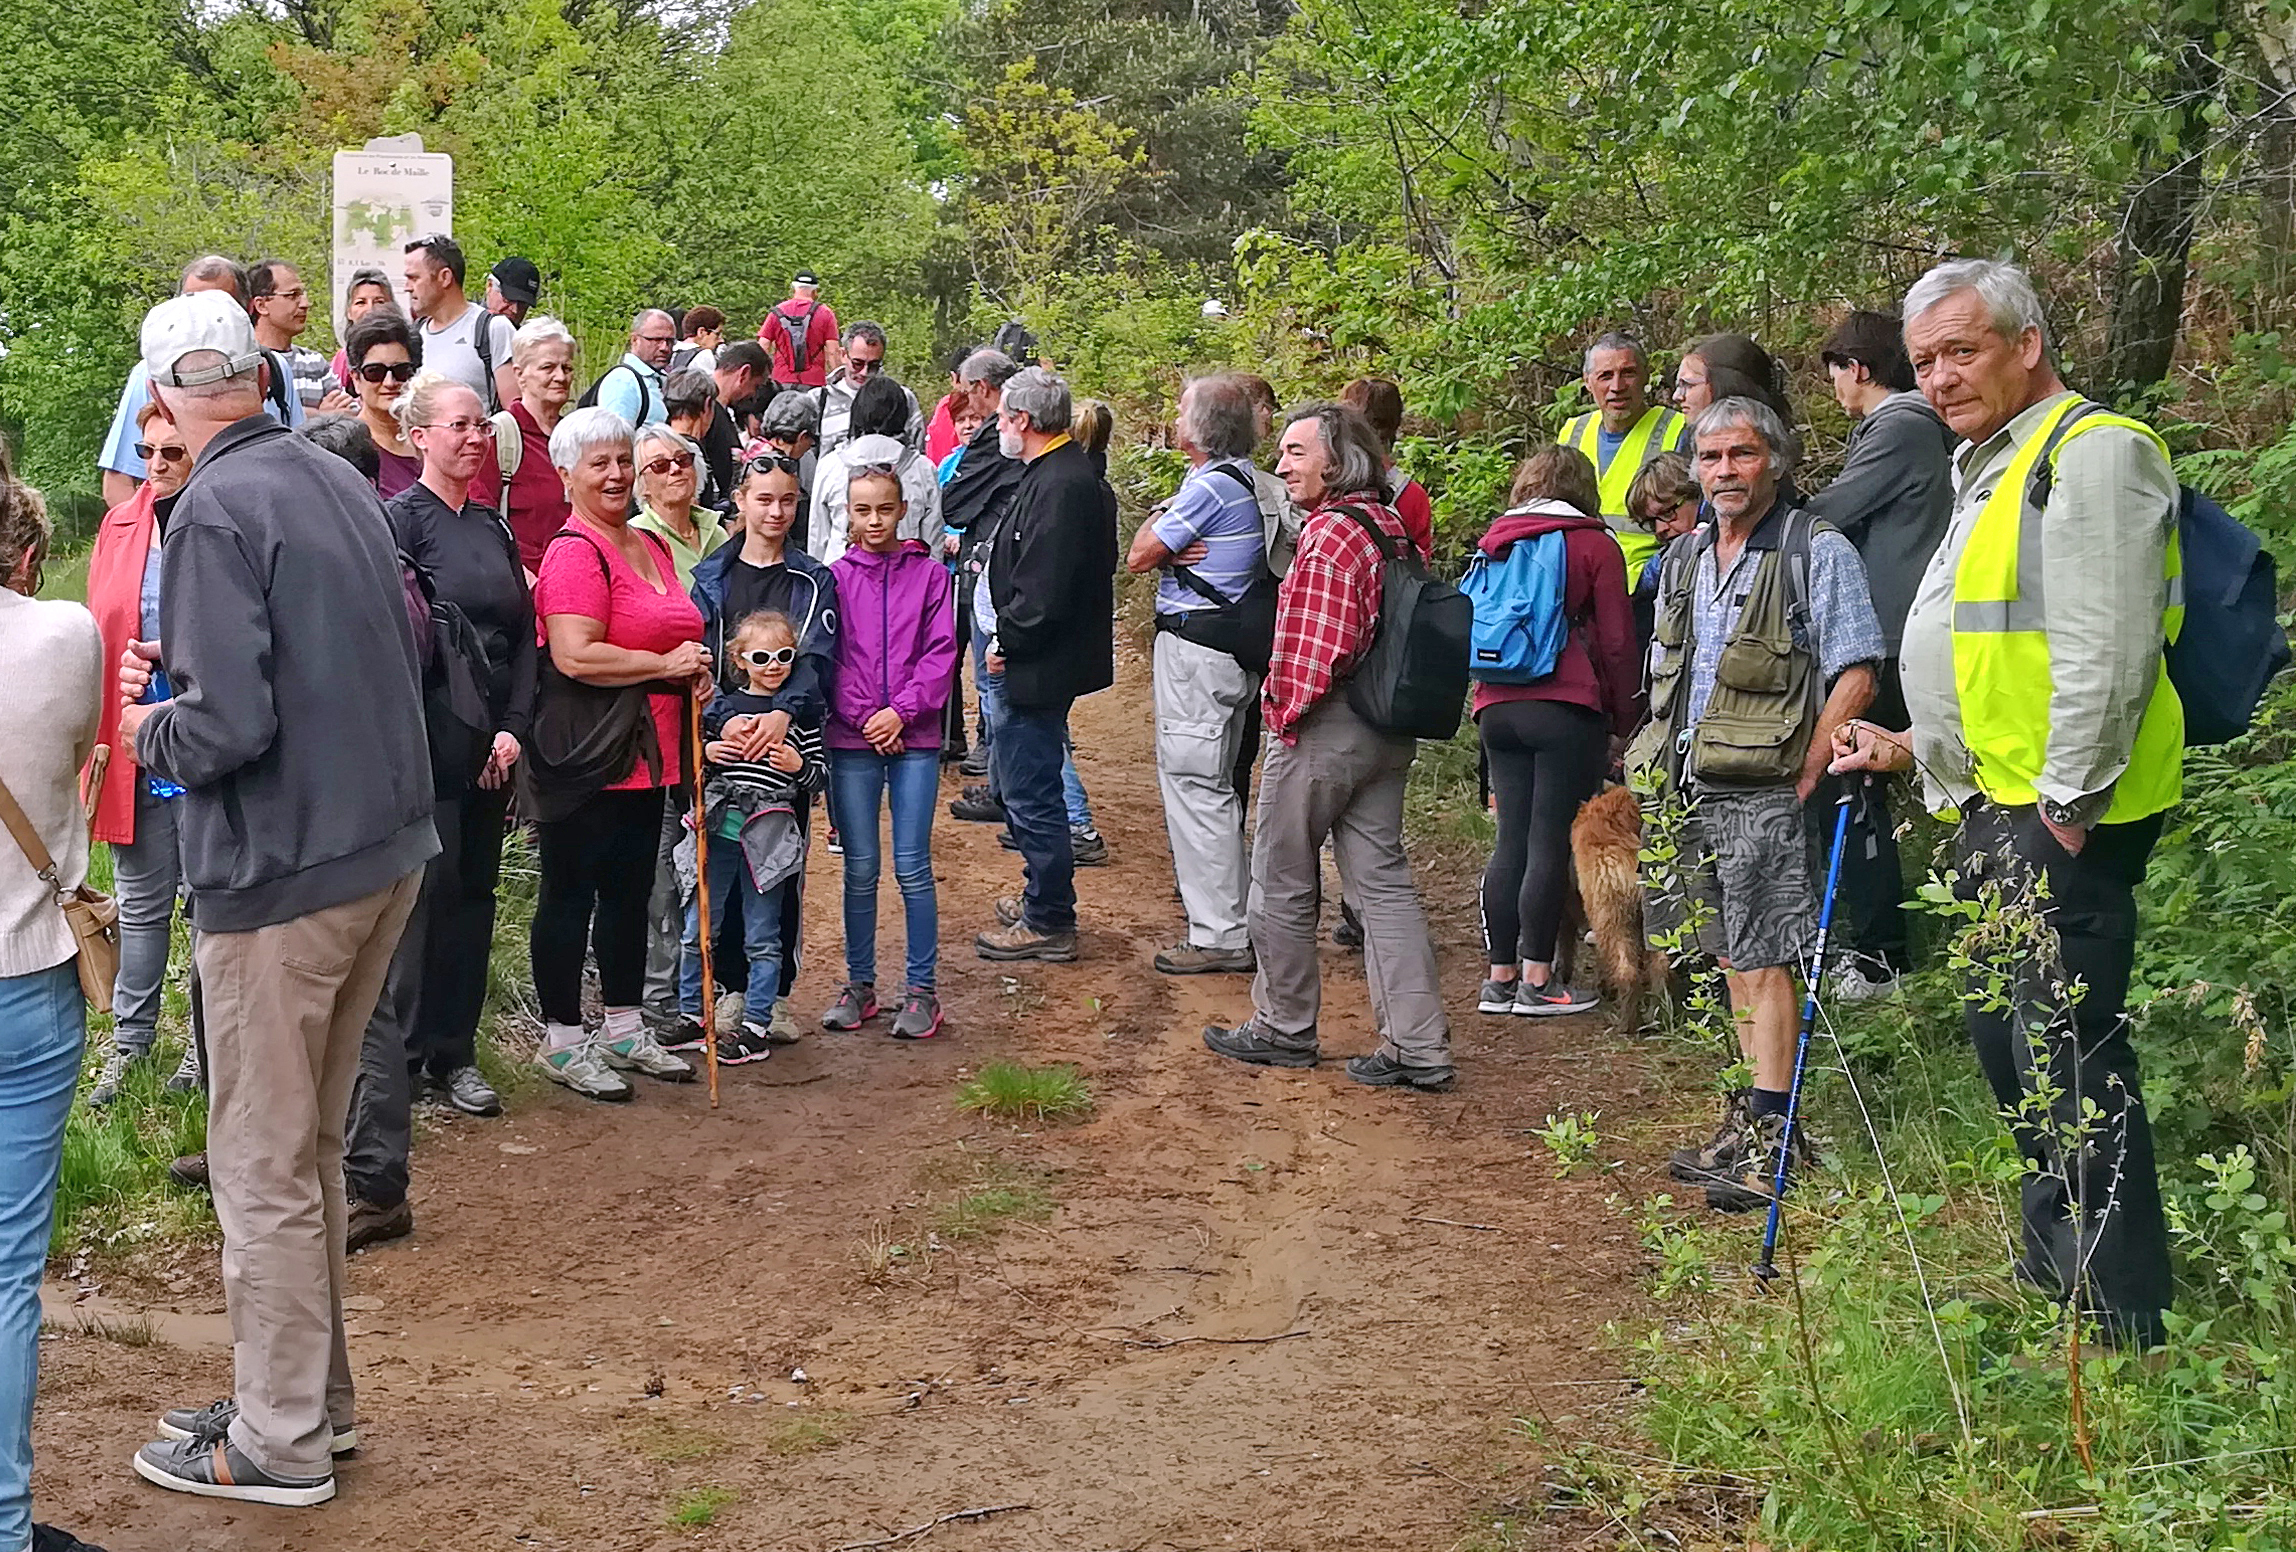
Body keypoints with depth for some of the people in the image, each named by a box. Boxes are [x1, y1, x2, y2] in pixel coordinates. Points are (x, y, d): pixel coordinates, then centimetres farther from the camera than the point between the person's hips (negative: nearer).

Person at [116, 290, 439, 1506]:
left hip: (280, 873, -8)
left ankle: (280, 1440, 13)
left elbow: (229, 727, -24)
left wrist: (148, 732, -2)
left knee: (263, 1167, 3)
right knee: (310, 1150, 19)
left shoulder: (215, 509, -17)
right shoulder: (339, 481, 7)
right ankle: (314, 1393, 30)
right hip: (386, 848, 8)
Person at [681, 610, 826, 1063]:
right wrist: (708, 751, -6)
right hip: (718, 827, 2)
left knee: (761, 936, 3)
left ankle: (756, 1025, 10)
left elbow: (820, 778, 6)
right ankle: (690, 1014, 21)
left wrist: (798, 765, -13)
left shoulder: (802, 713, 3)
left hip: (768, 835, -2)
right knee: (698, 928, 8)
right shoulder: (722, 707, 8)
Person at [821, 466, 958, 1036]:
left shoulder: (929, 574, 4)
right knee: (860, 868, 5)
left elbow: (941, 653, 0)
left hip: (914, 737, -1)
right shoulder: (833, 577, 5)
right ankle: (859, 984, 17)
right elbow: (826, 659, 2)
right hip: (850, 739, 1)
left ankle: (922, 989, 7)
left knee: (912, 866, -2)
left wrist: (901, 711, -11)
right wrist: (865, 717, -9)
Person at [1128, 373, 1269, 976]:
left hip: (1194, 649, -10)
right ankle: (1237, 914, 29)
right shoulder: (1247, 481, 12)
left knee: (1193, 783, -5)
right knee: (1214, 784, 19)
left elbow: (1140, 557, -13)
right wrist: (1178, 545, -6)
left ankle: (1220, 936, -3)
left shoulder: (1209, 486, -18)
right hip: (1234, 648, 10)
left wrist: (1157, 517, 5)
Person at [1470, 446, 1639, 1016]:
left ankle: (1499, 977, 12)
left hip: (1497, 708, 5)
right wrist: (1622, 724, 6)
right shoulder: (1593, 545, 0)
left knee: (1511, 840, 10)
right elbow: (1617, 643, -1)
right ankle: (1536, 981, -1)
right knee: (1550, 842, -2)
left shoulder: (1493, 544, 14)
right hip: (1565, 710, -5)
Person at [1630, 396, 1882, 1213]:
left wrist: (1804, 779, -15)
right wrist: (1660, 765, 13)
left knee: (1763, 962, -7)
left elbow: (1855, 676, -12)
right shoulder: (1682, 557, 15)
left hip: (1763, 791, -7)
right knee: (1732, 958, 13)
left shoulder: (1816, 551, -7)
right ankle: (1751, 1115, 22)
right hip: (1690, 791, 7)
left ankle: (1771, 1137, -2)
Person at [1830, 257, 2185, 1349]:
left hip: (2059, 817, -11)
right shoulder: (1991, 469, 21)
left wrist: (2064, 806, -20)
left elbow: (2103, 654, -20)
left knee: (2067, 1058, -11)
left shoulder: (2094, 450, -12)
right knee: (2002, 1035, 17)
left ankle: (2125, 1326, -5)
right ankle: (2053, 1271, 31)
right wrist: (1913, 747, 22)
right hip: (1992, 807, 11)